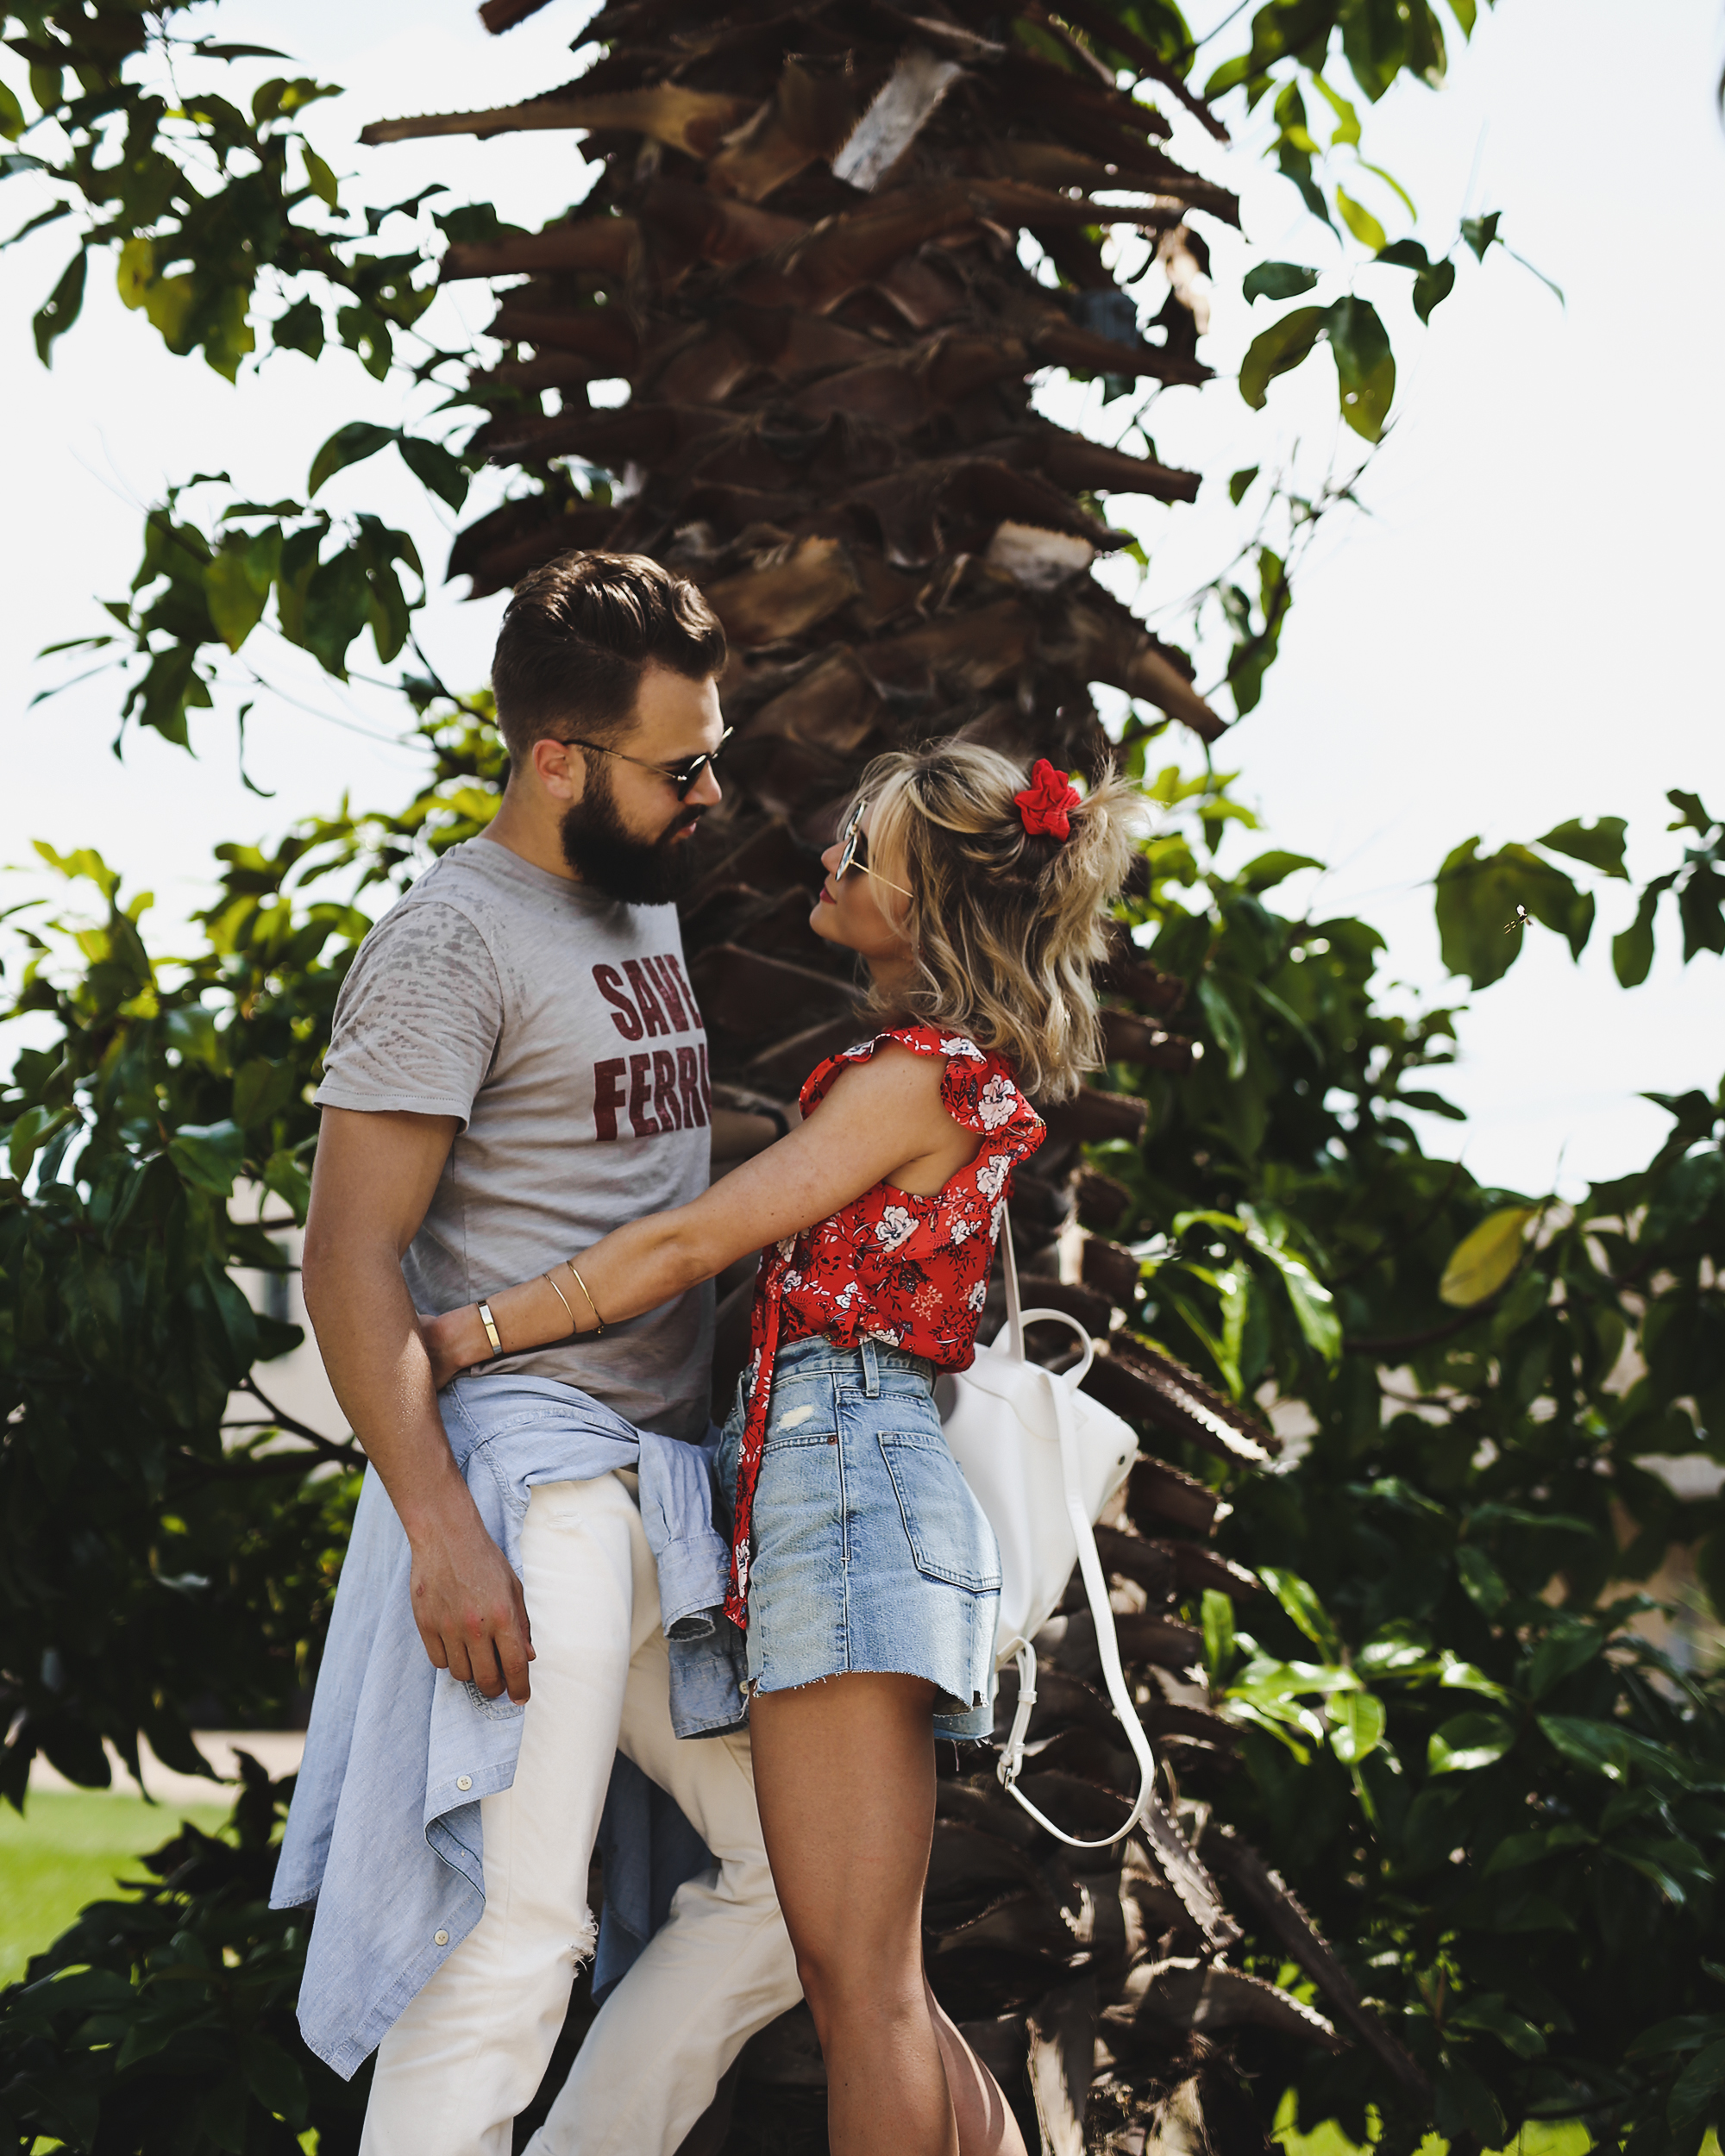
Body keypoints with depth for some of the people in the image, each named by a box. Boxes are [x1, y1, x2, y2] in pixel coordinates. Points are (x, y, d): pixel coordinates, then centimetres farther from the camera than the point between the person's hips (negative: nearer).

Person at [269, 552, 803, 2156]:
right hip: (528, 1481, -9)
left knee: (793, 1878, 11)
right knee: (514, 1934, -14)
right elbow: (349, 1257, -16)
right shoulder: (451, 940, -11)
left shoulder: (645, 910, 18)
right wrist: (441, 1530, -22)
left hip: (663, 1484, 9)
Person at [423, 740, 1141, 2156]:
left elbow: (694, 1243, -12)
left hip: (847, 1474, -10)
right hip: (859, 1476, 10)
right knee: (880, 1988, 11)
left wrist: (471, 1334, -8)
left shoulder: (918, 1076, -9)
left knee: (859, 1986, -10)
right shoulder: (957, 1070, 20)